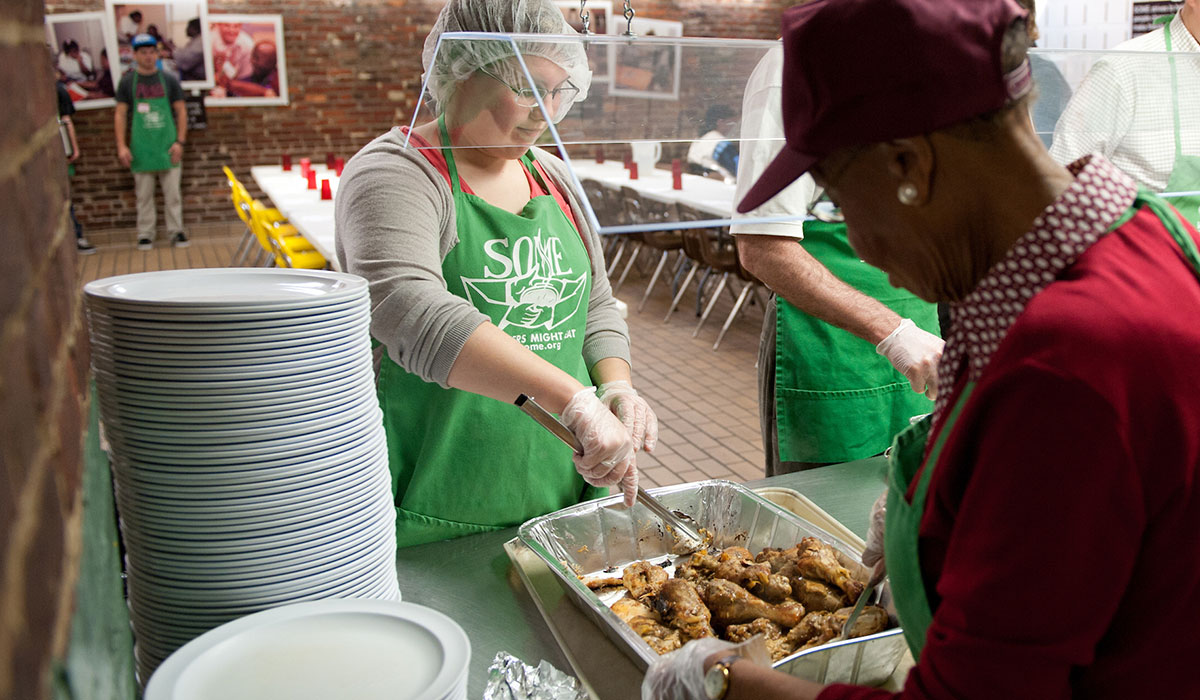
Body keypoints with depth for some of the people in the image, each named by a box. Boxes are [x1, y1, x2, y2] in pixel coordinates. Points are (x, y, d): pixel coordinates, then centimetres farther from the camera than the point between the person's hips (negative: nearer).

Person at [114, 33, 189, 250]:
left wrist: (180, 141, -3)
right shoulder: (127, 82, 5)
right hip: (141, 148, 0)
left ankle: (177, 231, 11)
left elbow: (181, 111, 7)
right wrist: (121, 146, -3)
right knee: (144, 196, 4)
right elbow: (120, 114, 5)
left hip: (167, 146, 0)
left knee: (172, 193, 2)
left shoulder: (168, 80, 6)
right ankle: (145, 235, 12)